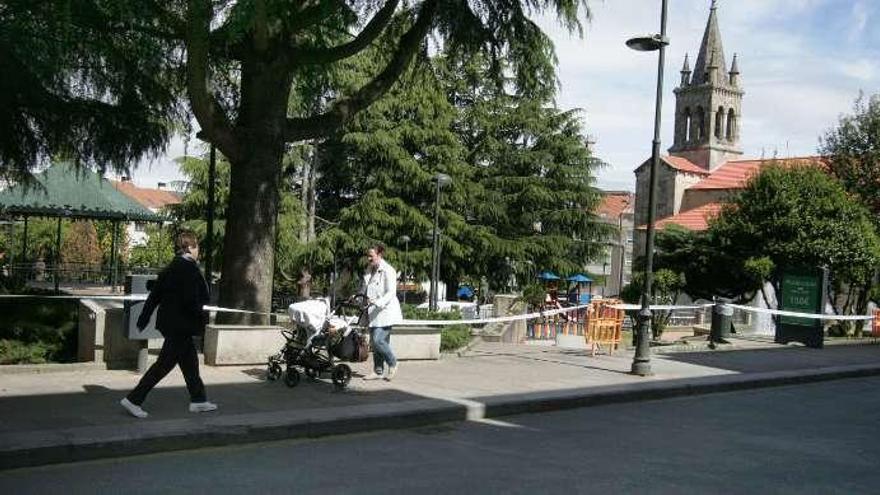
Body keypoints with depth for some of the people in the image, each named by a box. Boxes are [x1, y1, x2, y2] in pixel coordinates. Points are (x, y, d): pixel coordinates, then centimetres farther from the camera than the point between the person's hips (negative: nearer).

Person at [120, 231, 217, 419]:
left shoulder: (170, 268, 9)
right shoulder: (189, 269, -17)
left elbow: (154, 294, 12)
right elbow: (191, 300, -22)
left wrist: (144, 318, 17)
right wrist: (202, 318, -8)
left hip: (168, 322, 10)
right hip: (181, 325, -10)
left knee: (190, 361, 17)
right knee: (164, 364, -3)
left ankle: (198, 400, 26)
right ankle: (134, 399, 0)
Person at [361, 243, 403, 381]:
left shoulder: (388, 270, -11)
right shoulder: (369, 270, 14)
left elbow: (391, 293, -17)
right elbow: (364, 289, 23)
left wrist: (378, 302, -30)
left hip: (385, 311, -8)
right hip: (373, 313, 8)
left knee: (378, 340, -14)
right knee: (374, 341, 8)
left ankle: (392, 363, 8)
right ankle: (378, 371, 16)